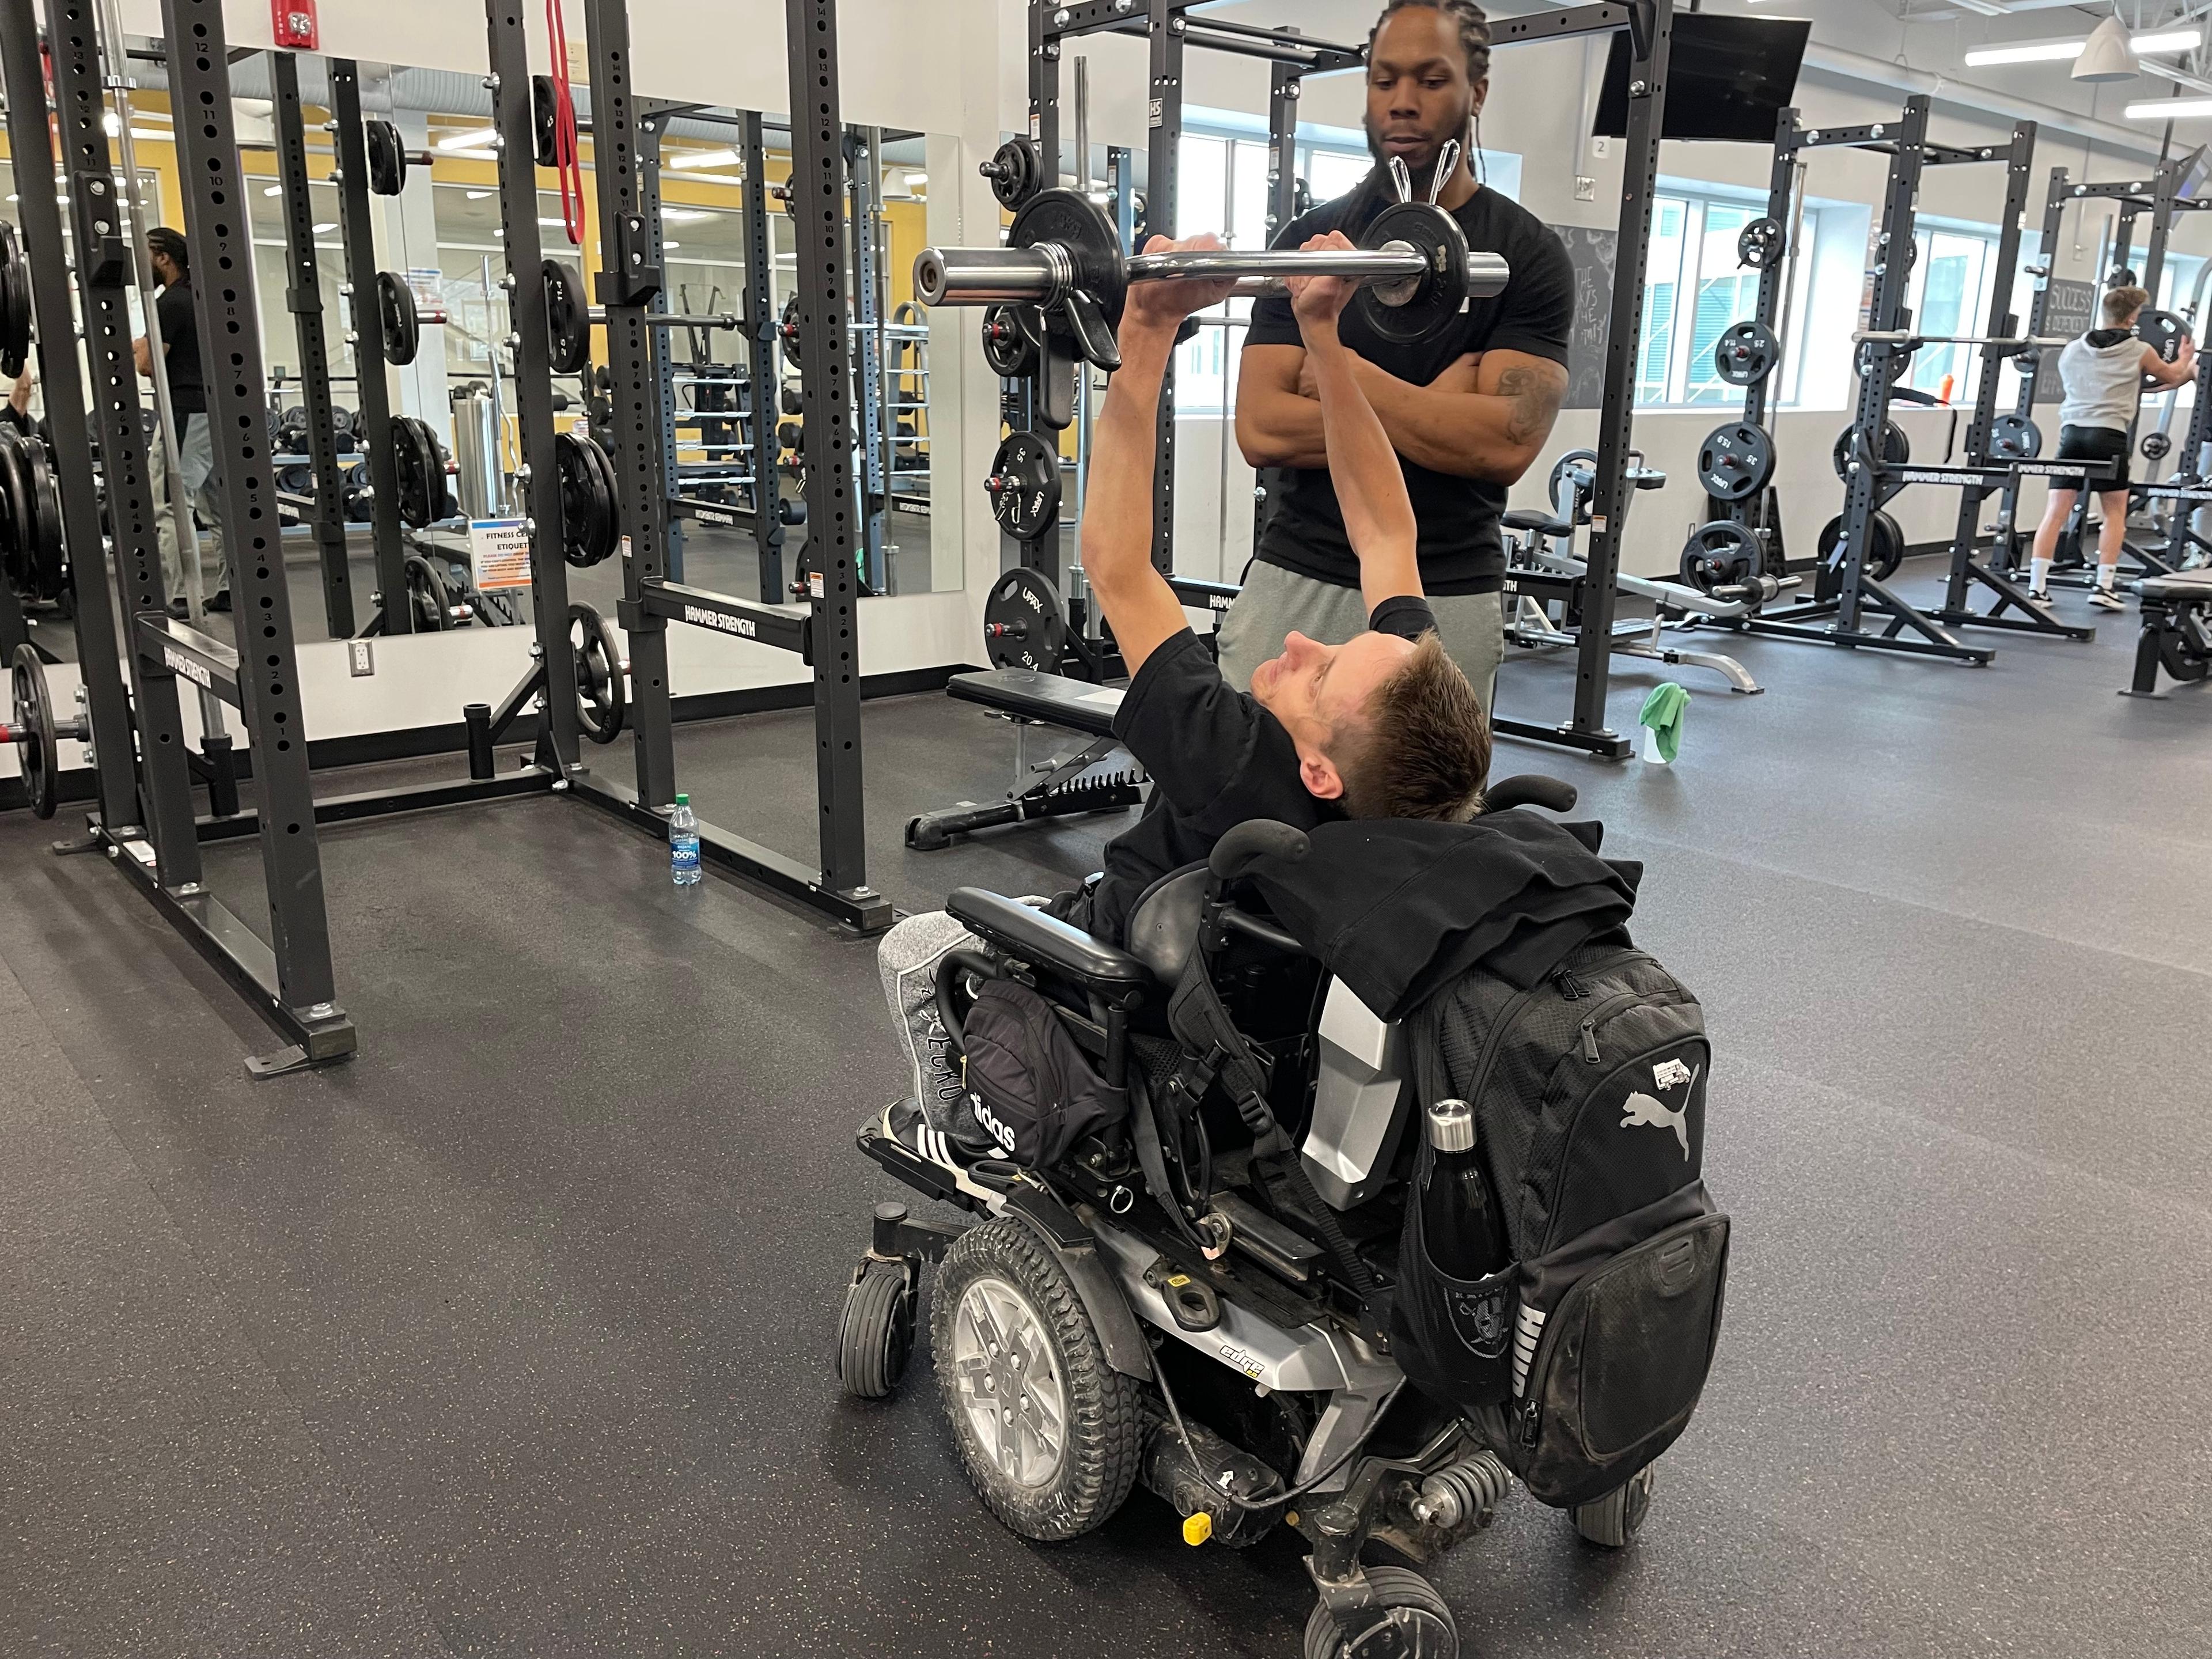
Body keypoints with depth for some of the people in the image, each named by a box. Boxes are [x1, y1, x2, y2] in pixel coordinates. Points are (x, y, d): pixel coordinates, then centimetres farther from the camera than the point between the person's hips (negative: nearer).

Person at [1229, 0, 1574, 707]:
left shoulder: (1528, 256, 0)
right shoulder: (1312, 239, 5)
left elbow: (1506, 442, -14)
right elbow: (1262, 429, -6)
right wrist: (1434, 413, -11)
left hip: (1447, 600, -1)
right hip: (1294, 582, 1)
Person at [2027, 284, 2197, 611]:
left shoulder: (2072, 350, 14)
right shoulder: (2140, 352, 6)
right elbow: (2172, 376, 25)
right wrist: (2186, 358, 46)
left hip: (2072, 432, 3)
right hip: (2109, 436, -3)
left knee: (2055, 513, 1)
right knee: (2114, 514, 10)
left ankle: (2037, 588, -5)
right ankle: (2104, 588, 5)